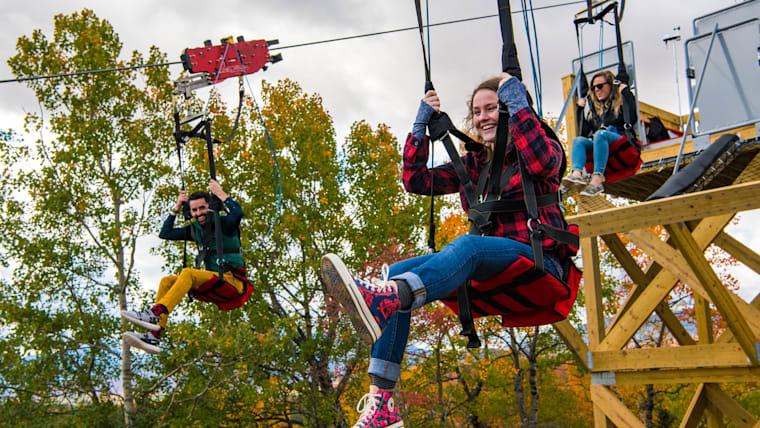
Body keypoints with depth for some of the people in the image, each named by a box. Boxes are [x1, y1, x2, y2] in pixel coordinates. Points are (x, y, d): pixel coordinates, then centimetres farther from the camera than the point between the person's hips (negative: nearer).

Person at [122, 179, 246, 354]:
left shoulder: (224, 223, -1)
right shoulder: (195, 229, 18)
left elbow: (238, 212, -24)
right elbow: (165, 233, 23)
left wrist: (220, 194, -15)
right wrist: (177, 208, 17)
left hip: (233, 280, -7)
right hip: (213, 280, 7)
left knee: (188, 273, -30)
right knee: (167, 281, -9)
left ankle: (153, 313, -43)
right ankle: (153, 337, -23)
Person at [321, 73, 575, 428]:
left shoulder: (535, 147, 6)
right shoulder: (472, 163, 23)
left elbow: (543, 162, -20)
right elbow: (417, 181, 17)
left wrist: (518, 102, -14)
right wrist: (420, 125, 9)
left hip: (539, 261, -6)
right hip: (488, 267, 6)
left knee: (466, 245, -39)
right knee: (397, 272, -18)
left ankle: (381, 299, -70)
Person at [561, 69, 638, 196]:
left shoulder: (620, 101, 11)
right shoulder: (594, 107, 26)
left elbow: (631, 118, -11)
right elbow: (585, 132, 19)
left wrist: (626, 92, -6)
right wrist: (580, 109, 18)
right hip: (598, 143, 5)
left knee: (600, 134, -34)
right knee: (578, 140, -21)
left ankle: (597, 180, -52)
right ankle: (577, 174, -52)